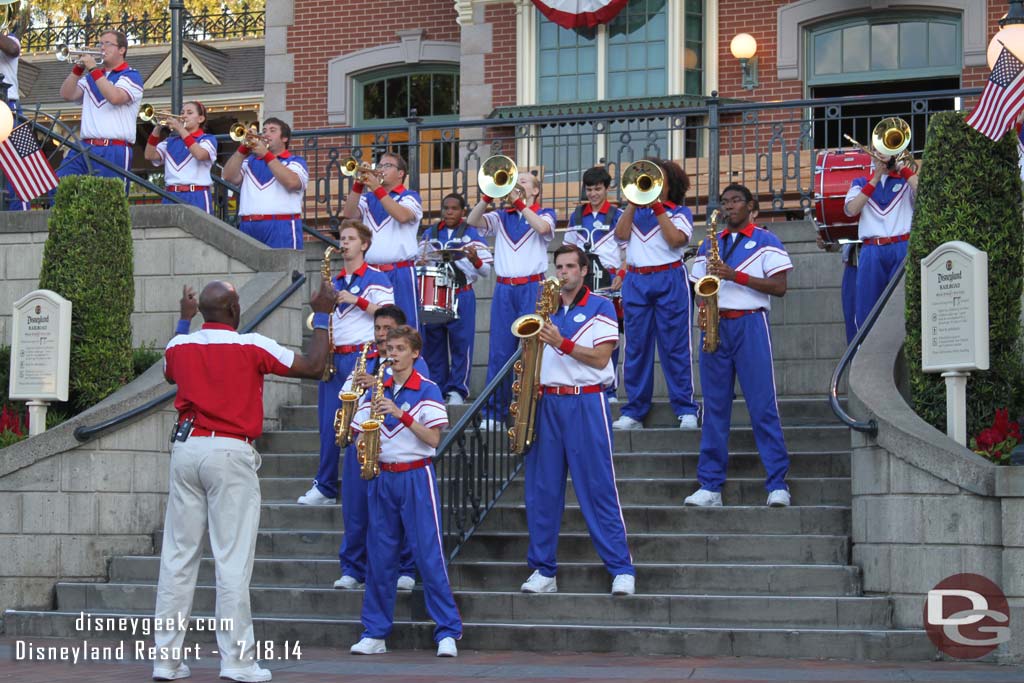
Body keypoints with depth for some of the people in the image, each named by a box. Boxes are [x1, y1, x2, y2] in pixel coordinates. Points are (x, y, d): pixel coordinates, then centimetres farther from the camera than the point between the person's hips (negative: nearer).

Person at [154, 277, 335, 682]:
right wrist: (322, 315, 11)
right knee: (233, 561, -4)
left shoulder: (179, 346, 8)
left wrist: (185, 321, 42)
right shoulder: (252, 347, -6)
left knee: (178, 556, 7)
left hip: (186, 449, 5)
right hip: (229, 453, -5)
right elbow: (314, 366, 0)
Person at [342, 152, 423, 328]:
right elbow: (349, 214, 2)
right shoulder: (368, 199, 19)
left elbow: (402, 216, -16)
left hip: (400, 274, -4)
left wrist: (377, 188, -15)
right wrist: (358, 185, -7)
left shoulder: (410, 197, 5)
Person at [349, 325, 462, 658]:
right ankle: (375, 633, 12)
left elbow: (433, 438, -10)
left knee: (429, 555, -7)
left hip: (416, 477, -4)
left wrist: (400, 414, -19)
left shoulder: (427, 390, -3)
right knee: (379, 557, 6)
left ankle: (448, 632, -4)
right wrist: (364, 445, -11)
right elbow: (360, 435, 12)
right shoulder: (375, 392, 10)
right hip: (382, 478, 4)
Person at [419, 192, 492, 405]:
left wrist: (475, 259, -23)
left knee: (461, 343, -5)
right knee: (433, 344, 6)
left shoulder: (472, 234, 3)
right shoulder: (430, 234, 14)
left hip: (461, 297, -4)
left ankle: (457, 391, 0)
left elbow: (486, 271, -2)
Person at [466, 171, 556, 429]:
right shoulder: (502, 217, 16)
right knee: (499, 351, 1)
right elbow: (472, 220, 0)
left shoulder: (545, 214, 8)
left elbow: (542, 227, -15)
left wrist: (519, 202, -16)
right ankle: (493, 412, 5)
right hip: (504, 289, 3)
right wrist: (488, 197, -13)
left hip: (532, 289, -3)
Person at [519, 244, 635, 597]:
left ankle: (621, 569, -3)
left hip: (585, 404, -5)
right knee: (542, 488, 4)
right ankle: (543, 570, 10)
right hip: (545, 403, 5)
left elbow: (600, 358, -8)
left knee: (598, 488, -6)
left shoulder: (600, 307, 2)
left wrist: (562, 343, -17)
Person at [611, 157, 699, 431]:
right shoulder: (634, 212, 16)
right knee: (636, 347, 3)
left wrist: (657, 207, -9)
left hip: (669, 281, -3)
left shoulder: (679, 212, 7)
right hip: (636, 282, 3)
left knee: (675, 346, -4)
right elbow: (621, 234, -1)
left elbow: (676, 239, -10)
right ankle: (634, 411, 7)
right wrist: (634, 203, -6)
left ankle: (686, 410, -1)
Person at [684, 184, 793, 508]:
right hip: (714, 325, 4)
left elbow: (780, 286, -4)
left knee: (763, 405, -7)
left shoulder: (765, 241, 4)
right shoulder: (709, 244, 18)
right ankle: (710, 485, 5)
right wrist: (703, 303, -4)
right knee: (714, 406, 3)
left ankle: (777, 484, -5)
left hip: (750, 324, -4)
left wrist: (737, 276, -14)